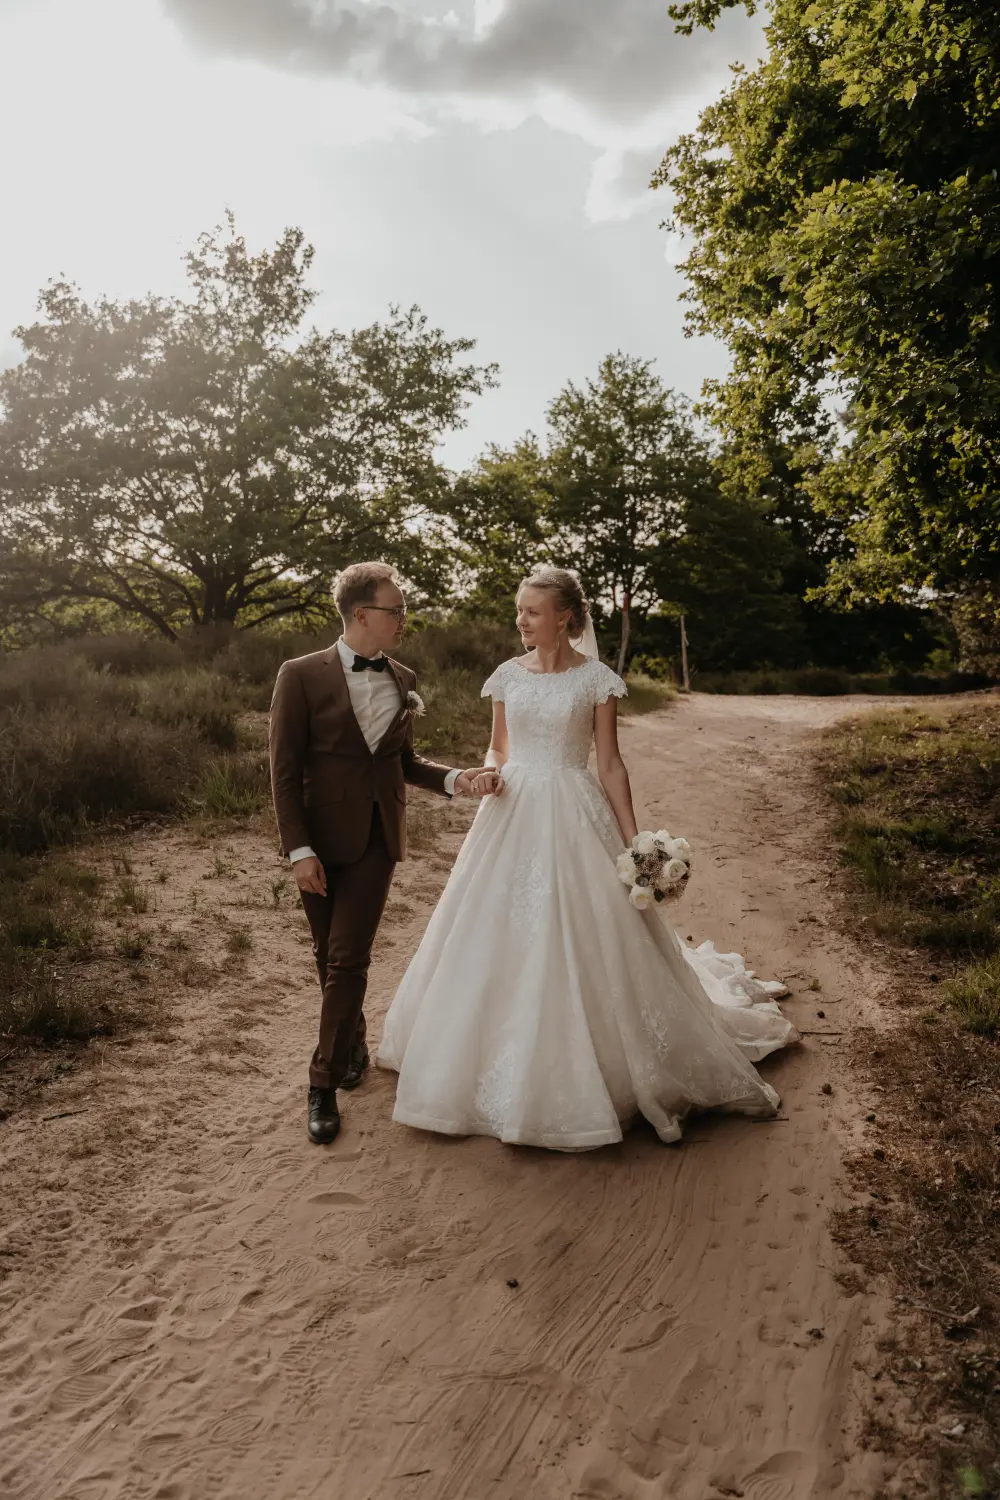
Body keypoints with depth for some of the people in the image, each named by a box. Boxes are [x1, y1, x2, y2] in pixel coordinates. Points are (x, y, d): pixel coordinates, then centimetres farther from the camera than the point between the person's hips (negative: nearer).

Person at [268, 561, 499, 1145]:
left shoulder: (403, 680, 6)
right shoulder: (301, 675, -8)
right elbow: (285, 770, -9)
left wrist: (457, 778, -3)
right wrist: (300, 850, -13)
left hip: (378, 838, 2)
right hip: (324, 837, -2)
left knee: (348, 959, -2)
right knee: (331, 956, 13)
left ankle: (325, 1083, 10)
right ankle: (353, 1042, 39)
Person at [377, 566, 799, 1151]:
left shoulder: (596, 678, -4)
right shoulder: (509, 674, 6)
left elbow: (611, 764, -3)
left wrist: (633, 840, -7)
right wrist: (489, 774, -7)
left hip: (573, 817, -4)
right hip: (514, 815, 4)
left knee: (580, 944, -1)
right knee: (502, 942, 8)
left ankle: (588, 1071, 19)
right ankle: (508, 1069, 27)